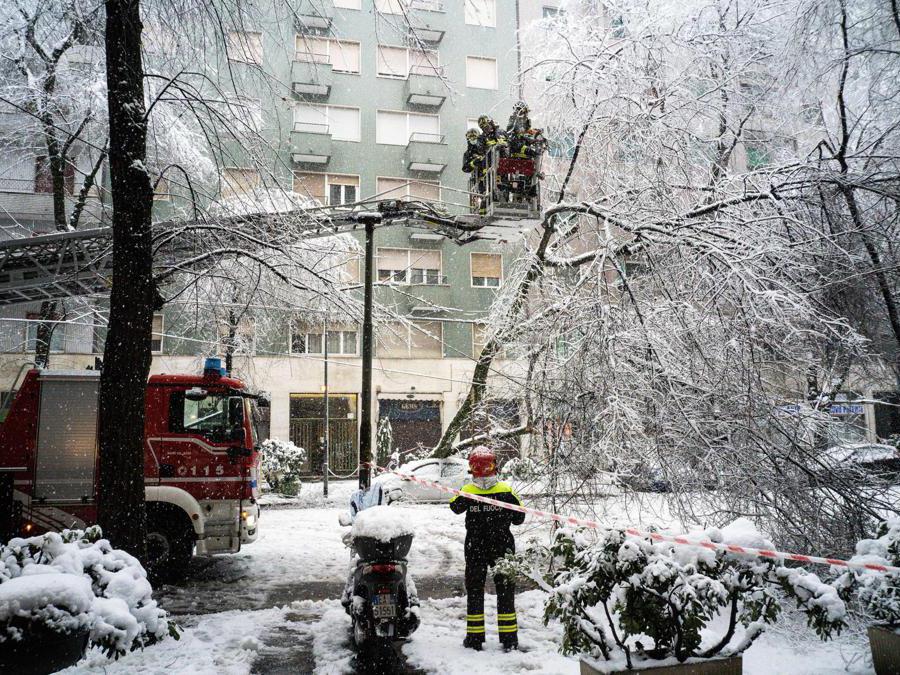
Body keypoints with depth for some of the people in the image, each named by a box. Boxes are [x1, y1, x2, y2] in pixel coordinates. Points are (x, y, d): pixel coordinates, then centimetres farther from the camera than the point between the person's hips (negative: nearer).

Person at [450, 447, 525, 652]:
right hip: (502, 549, 0)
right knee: (505, 591, 11)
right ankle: (509, 639, 13)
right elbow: (519, 518, 0)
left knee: (474, 590, 11)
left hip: (475, 550, 0)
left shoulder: (466, 492, -12)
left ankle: (474, 637, 14)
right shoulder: (506, 491, -12)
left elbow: (454, 507, 10)